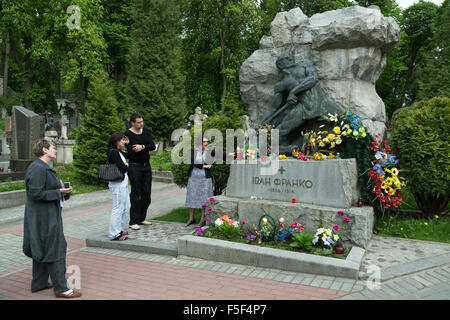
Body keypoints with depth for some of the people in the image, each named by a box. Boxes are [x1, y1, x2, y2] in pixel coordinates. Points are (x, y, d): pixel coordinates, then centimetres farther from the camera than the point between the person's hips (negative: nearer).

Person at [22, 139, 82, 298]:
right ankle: (61, 288, 5)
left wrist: (61, 189, 7)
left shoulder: (43, 167, 14)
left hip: (45, 216, 11)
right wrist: (58, 192, -19)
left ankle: (39, 283, 31)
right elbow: (35, 193, -24)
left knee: (42, 250, 18)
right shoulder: (38, 168, -20)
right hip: (44, 217, -11)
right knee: (55, 250, -4)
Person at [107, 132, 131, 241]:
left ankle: (118, 229, 31)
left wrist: (128, 144, 17)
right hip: (118, 184, -10)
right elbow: (123, 168, -23)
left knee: (126, 207, 19)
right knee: (118, 208, -3)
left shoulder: (118, 152, 13)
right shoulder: (114, 152, -17)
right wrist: (127, 166, -1)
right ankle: (114, 234, 5)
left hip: (123, 183, 11)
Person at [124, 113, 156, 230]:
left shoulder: (146, 131, 8)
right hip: (135, 166, -6)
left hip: (146, 165, 6)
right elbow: (133, 150, -18)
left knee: (147, 193, 10)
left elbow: (153, 146, -3)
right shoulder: (128, 134, -9)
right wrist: (146, 147, -8)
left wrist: (142, 147, -18)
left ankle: (141, 218, 22)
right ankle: (133, 222, 3)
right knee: (136, 194, -5)